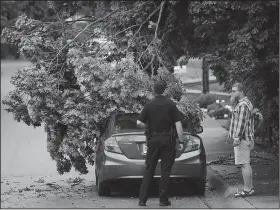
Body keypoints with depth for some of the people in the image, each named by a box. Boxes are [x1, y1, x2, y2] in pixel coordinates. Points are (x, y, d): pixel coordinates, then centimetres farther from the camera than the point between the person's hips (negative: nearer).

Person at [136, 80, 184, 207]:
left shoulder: (149, 105, 0)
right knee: (165, 171, 4)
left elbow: (139, 123, -5)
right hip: (168, 139, -1)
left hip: (153, 139, 1)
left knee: (149, 170, 7)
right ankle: (163, 200, 3)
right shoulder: (171, 105, -3)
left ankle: (142, 199, 3)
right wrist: (180, 140, -3)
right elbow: (178, 124, -7)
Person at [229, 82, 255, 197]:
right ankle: (250, 188, 19)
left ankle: (247, 190, -10)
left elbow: (241, 123, -23)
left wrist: (237, 137, -26)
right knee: (246, 164, 14)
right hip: (247, 138, 11)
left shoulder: (242, 105, -16)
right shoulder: (244, 103, 19)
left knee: (244, 164, -10)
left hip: (242, 140, -11)